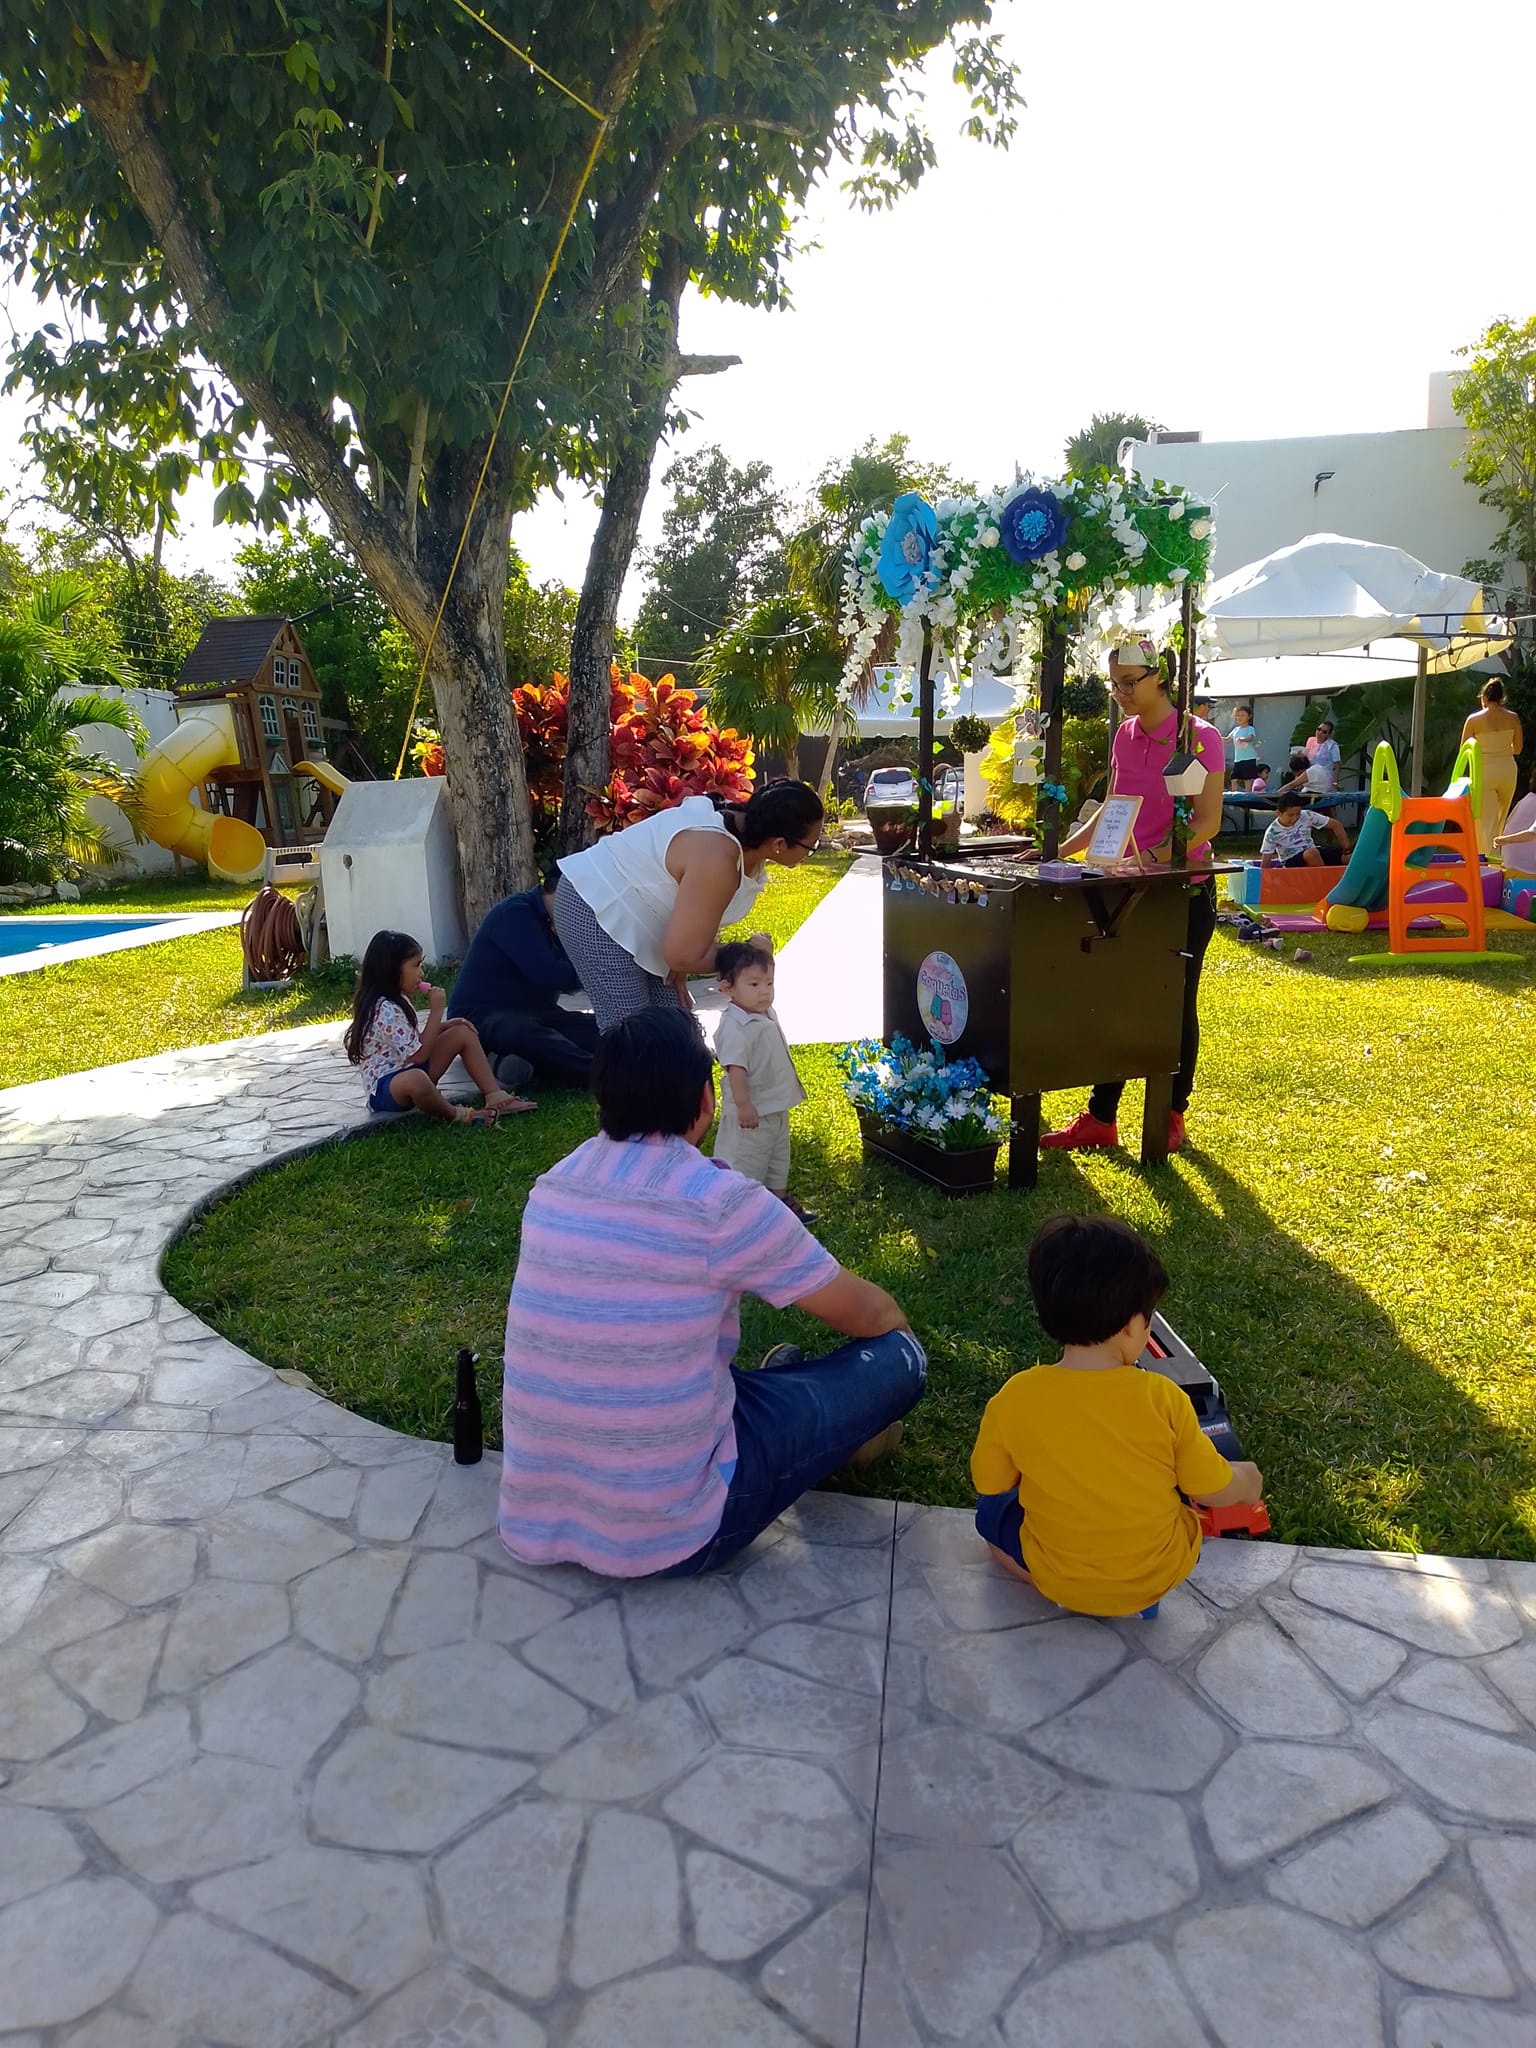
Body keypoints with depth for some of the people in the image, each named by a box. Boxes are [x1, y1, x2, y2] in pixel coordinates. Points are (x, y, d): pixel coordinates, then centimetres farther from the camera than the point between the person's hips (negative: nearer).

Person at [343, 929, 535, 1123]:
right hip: (383, 1088, -11)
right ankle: (455, 1114, -18)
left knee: (463, 1032, 5)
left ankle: (495, 1097, -6)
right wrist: (436, 1011, -18)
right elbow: (418, 1055, -22)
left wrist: (444, 1026, 3)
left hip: (408, 1071, 11)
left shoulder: (397, 1000, 9)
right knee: (416, 1078, -45)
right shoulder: (386, 1010, -23)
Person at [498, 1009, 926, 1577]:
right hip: (671, 1535, -6)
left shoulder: (553, 1184, 0)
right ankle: (846, 1432, 33)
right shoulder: (721, 1202, -17)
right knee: (897, 1357, 7)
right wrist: (901, 1330, 24)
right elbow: (868, 1315, 0)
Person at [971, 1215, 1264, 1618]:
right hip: (1160, 1576, 1)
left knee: (992, 1509, 27)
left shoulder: (1014, 1399, -20)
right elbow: (1218, 1492, -9)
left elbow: (988, 1483, -5)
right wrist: (1247, 1483, 14)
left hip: (1058, 1580, -1)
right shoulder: (1164, 1398, -21)